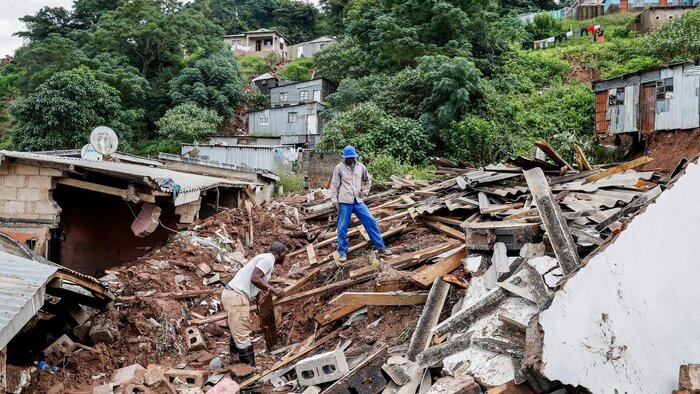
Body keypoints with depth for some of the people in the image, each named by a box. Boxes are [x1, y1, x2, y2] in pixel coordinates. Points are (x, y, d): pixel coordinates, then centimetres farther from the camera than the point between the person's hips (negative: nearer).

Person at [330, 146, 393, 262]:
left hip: (358, 201, 3)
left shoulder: (360, 167, 9)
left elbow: (368, 180, 24)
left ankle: (380, 247, 11)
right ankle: (343, 252, 15)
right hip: (345, 202, -3)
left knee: (371, 222, 1)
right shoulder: (339, 168, -1)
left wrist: (365, 191, 10)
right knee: (342, 227, 1)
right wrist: (334, 199, -8)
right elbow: (334, 185, -1)